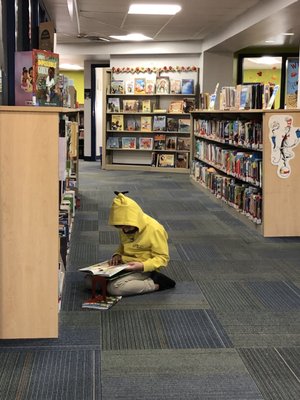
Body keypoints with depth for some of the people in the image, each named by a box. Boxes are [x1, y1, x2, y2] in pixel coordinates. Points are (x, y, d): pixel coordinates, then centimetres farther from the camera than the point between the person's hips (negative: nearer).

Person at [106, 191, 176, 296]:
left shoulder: (154, 229, -19)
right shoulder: (125, 228, 2)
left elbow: (162, 258, -16)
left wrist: (142, 266, -31)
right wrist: (117, 255, -2)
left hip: (144, 268, -8)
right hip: (125, 265, 8)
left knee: (113, 288, -29)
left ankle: (156, 284, -13)